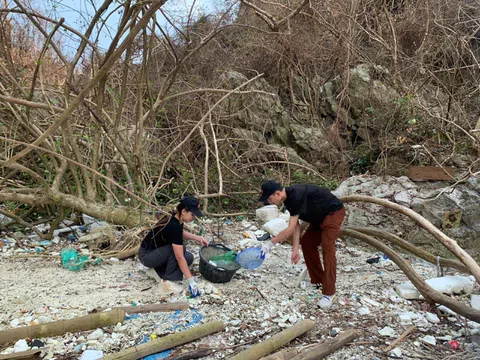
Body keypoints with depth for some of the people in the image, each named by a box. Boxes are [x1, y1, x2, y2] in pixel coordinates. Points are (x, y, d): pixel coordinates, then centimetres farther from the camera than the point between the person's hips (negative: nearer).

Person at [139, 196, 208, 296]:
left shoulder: (175, 218, -4)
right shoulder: (174, 226, -30)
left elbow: (181, 233, 21)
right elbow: (180, 257, -31)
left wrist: (198, 238, 6)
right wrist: (191, 281, -28)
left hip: (155, 251, 9)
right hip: (146, 256, -9)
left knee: (189, 257, -2)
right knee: (179, 249, -27)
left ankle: (157, 271, 7)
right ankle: (166, 280, -12)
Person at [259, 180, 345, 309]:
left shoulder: (296, 196, -33)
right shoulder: (288, 199, -3)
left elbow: (291, 228, -30)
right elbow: (296, 225, -1)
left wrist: (269, 244, -25)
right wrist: (295, 248, -6)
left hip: (333, 212, -10)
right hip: (319, 216, 10)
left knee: (327, 246, -19)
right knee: (306, 243, 8)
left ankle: (328, 293, -16)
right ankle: (318, 281, 18)